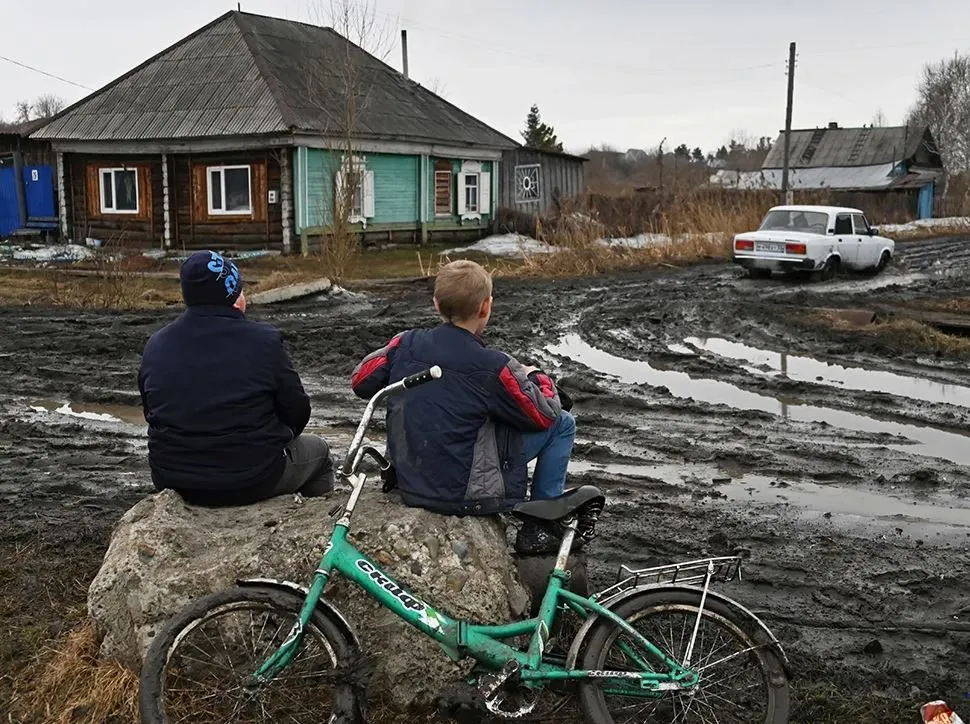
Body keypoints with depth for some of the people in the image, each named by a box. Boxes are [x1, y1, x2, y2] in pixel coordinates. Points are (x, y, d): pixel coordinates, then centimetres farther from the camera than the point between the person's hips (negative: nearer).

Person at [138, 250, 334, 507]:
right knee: (317, 450, 24)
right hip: (254, 484, -4)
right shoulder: (264, 341, -14)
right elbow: (297, 411, -6)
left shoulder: (155, 347, -1)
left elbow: (151, 413, 9)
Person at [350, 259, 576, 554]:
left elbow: (361, 381, 8)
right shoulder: (494, 367, -19)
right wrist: (537, 377, 12)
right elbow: (545, 416, -8)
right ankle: (541, 528, 12)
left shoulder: (405, 344, -6)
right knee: (563, 423, 6)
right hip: (470, 494, -6)